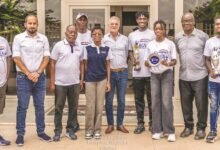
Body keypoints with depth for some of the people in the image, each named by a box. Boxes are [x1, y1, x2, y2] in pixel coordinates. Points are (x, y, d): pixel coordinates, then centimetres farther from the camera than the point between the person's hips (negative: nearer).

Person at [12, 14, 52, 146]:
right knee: (22, 106, 1)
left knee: (40, 105, 9)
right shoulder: (18, 38, -2)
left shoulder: (43, 38, 5)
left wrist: (37, 73, -9)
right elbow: (17, 58, -5)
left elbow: (46, 58, 3)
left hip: (40, 77, 3)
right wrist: (28, 74, -11)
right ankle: (20, 134, 9)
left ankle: (41, 131, 19)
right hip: (23, 77, -2)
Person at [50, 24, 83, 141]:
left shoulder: (79, 47, 8)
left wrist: (81, 79, 8)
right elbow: (52, 64, -4)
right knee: (59, 108, 6)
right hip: (60, 83, -3)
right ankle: (57, 131, 17)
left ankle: (70, 130, 22)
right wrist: (52, 81, -8)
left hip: (75, 83, 3)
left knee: (73, 107, 10)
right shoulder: (58, 46, -4)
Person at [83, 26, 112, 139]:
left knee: (99, 105, 5)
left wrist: (108, 82, 1)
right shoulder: (87, 48, 1)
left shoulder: (106, 49, 2)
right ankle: (89, 129, 14)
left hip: (102, 80, 1)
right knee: (90, 105, 2)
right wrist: (83, 79, 2)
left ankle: (97, 129, 15)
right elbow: (85, 65, 4)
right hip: (90, 80, -1)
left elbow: (108, 66, 5)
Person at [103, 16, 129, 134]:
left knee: (121, 100, 6)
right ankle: (110, 124, 17)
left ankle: (120, 124, 18)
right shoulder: (104, 39, 1)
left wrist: (122, 65, 9)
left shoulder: (125, 39, 7)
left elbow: (126, 54, 13)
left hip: (122, 72, 2)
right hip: (109, 72, -2)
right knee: (109, 100, 4)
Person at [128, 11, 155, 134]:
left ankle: (152, 123, 16)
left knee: (151, 99, 5)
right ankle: (140, 123, 16)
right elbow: (130, 51, 14)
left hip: (151, 72, -2)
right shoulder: (132, 35, 8)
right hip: (137, 72, 2)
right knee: (139, 99, 8)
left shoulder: (153, 34, 2)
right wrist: (133, 60, -4)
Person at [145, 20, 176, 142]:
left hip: (167, 74, -3)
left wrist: (168, 64, -23)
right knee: (155, 102, 3)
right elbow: (146, 62, 11)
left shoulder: (170, 44, 0)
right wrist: (149, 63, -12)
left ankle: (169, 131, -2)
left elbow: (174, 61, -1)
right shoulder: (150, 45, 9)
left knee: (166, 102, -8)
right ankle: (157, 130, 9)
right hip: (154, 75, 3)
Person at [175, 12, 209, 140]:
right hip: (183, 76, 4)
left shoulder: (203, 36, -6)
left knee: (201, 104, 3)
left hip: (200, 76, -4)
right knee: (185, 103, 12)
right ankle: (188, 126, 26)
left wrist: (210, 69, -2)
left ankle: (201, 128, 17)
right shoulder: (177, 37, 6)